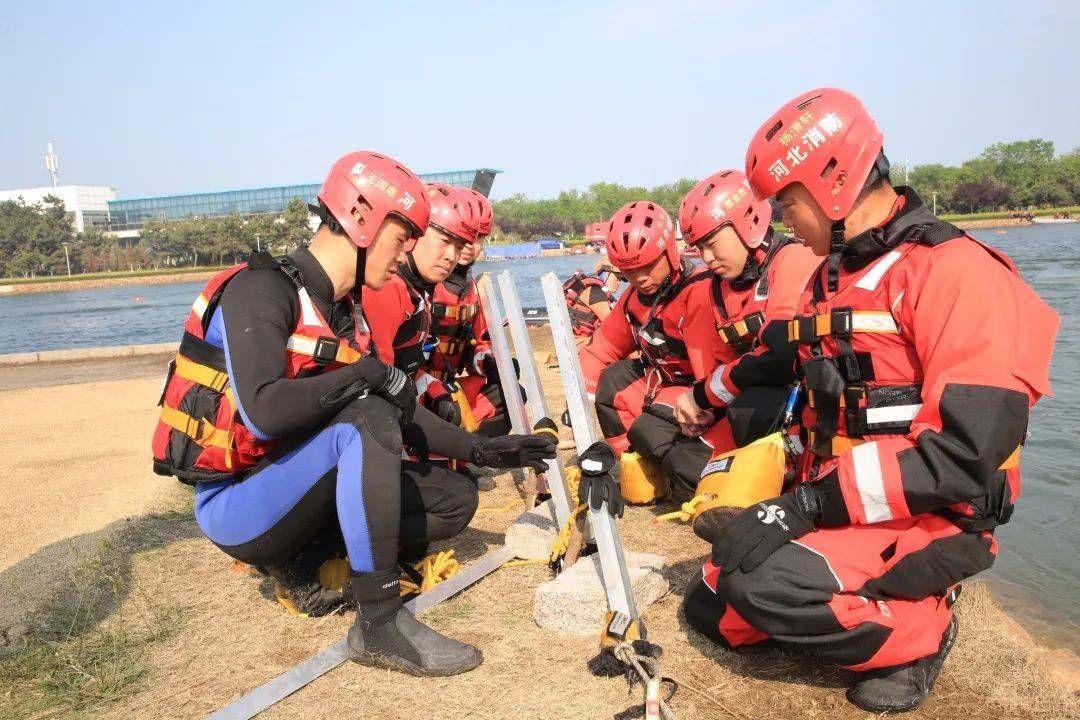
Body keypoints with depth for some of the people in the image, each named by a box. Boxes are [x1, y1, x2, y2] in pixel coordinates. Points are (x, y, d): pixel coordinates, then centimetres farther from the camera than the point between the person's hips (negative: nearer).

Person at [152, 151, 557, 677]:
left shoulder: (349, 313, 7)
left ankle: (301, 562, 2)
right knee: (365, 420, -33)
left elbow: (401, 414, 13)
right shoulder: (262, 290, -19)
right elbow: (264, 412, -34)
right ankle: (379, 625, -27)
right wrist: (364, 373, -23)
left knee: (454, 500, 3)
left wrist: (482, 450, 8)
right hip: (236, 503, -8)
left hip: (292, 491, 8)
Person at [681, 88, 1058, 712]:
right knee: (712, 609, 5)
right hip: (838, 505, 8)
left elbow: (962, 452, -26)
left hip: (930, 522, -8)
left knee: (763, 584, -29)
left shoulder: (954, 272, -18)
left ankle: (916, 635, -3)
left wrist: (812, 504, -28)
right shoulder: (831, 277, 11)